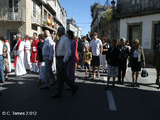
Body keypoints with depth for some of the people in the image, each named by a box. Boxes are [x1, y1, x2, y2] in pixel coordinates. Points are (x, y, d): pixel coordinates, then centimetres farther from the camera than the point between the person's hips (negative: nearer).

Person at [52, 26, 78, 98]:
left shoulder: (65, 39, -14)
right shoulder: (60, 40, 14)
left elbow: (68, 52, -19)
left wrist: (64, 61, -19)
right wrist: (57, 60, 16)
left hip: (62, 60, -9)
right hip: (58, 59, 9)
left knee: (62, 76, -5)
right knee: (59, 76, 11)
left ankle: (73, 86, 13)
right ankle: (59, 93, 19)